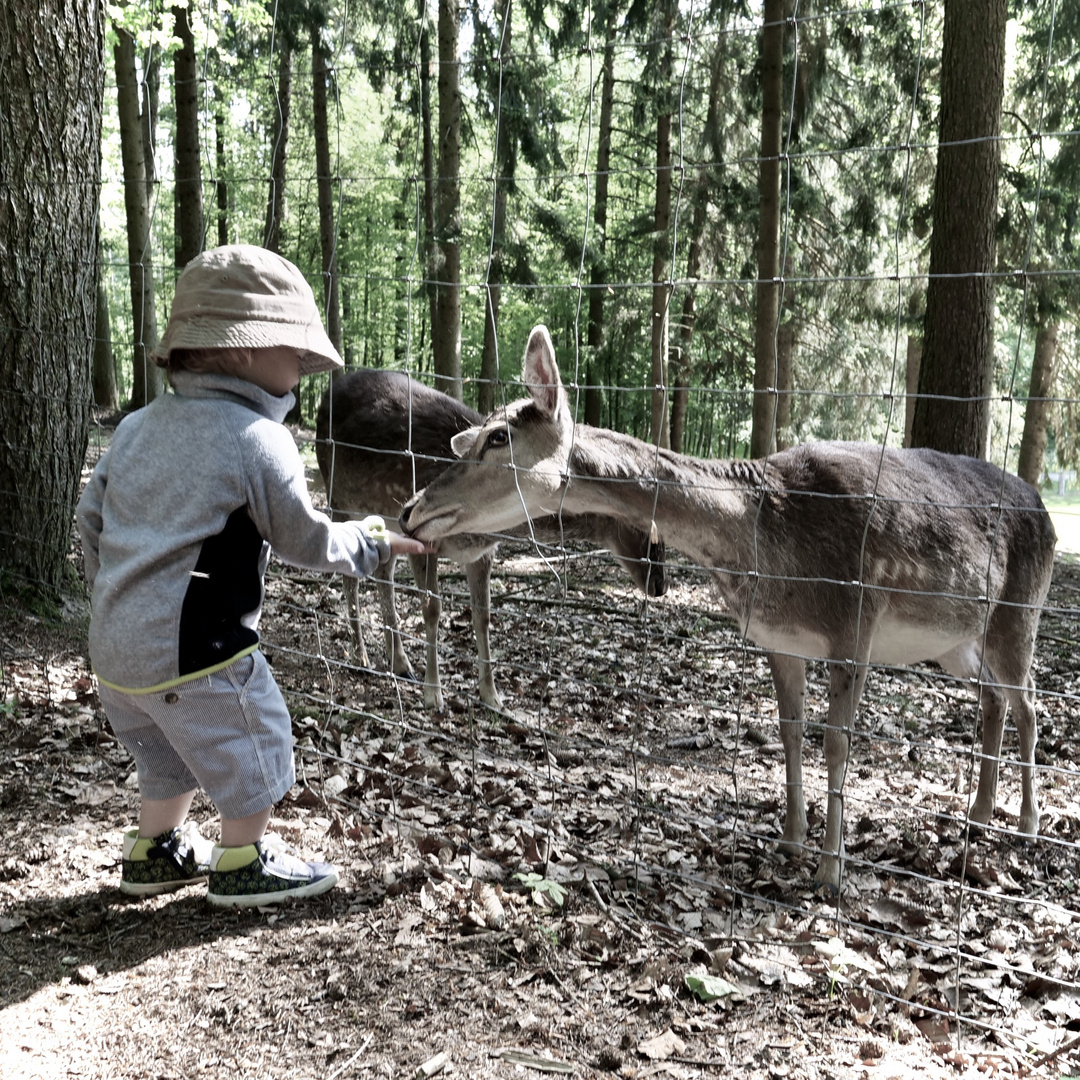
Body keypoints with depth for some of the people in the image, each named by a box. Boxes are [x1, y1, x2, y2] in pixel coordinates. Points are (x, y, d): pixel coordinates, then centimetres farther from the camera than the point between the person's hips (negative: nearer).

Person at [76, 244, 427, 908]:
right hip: (194, 650, -8)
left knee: (170, 753, 27)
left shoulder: (138, 425, 8)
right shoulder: (258, 437, -14)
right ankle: (245, 864, 25)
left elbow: (92, 517, 14)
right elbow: (305, 540, -7)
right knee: (250, 744, 11)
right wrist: (374, 545, 10)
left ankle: (156, 852, 41)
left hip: (114, 647, 8)